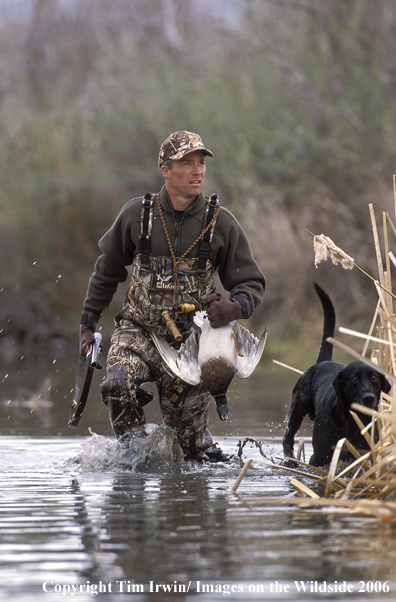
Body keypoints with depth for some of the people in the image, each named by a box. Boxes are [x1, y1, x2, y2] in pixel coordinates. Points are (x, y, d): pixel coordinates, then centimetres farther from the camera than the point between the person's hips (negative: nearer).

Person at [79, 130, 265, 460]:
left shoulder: (221, 222, -4)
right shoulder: (137, 214, -3)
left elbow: (252, 282, 3)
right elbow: (108, 269, 13)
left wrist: (235, 307, -20)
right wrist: (88, 321, 14)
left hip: (191, 337, 0)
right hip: (139, 329, 0)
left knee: (189, 428, 0)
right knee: (118, 383, -29)